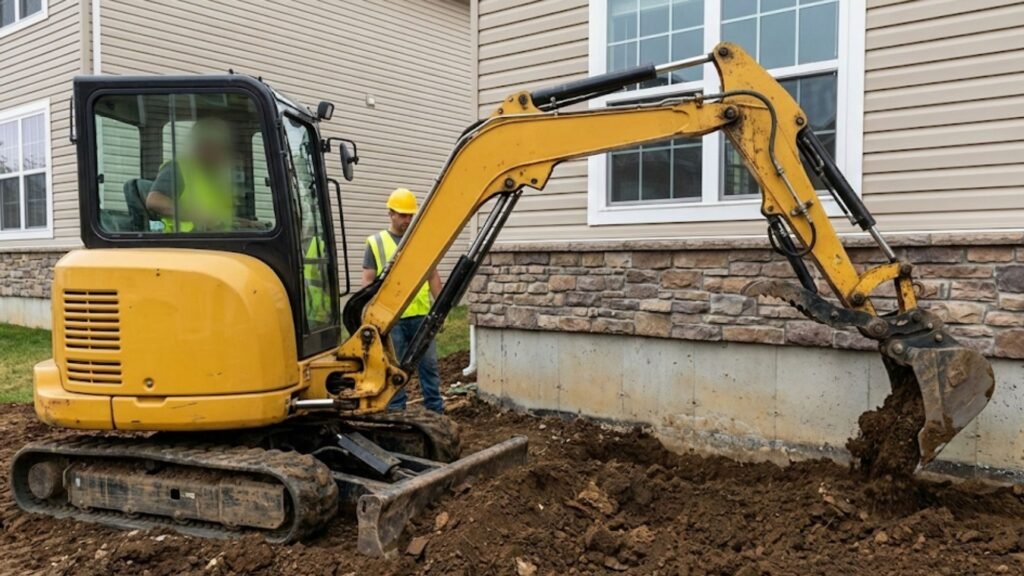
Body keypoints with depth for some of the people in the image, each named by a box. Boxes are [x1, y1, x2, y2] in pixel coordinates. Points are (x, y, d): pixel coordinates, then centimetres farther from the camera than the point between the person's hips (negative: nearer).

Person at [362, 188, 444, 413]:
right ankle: (396, 413, 16)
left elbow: (433, 277, 12)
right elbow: (368, 281, 1)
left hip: (421, 315, 2)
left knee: (429, 364, 7)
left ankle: (436, 410, 17)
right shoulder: (376, 242, 3)